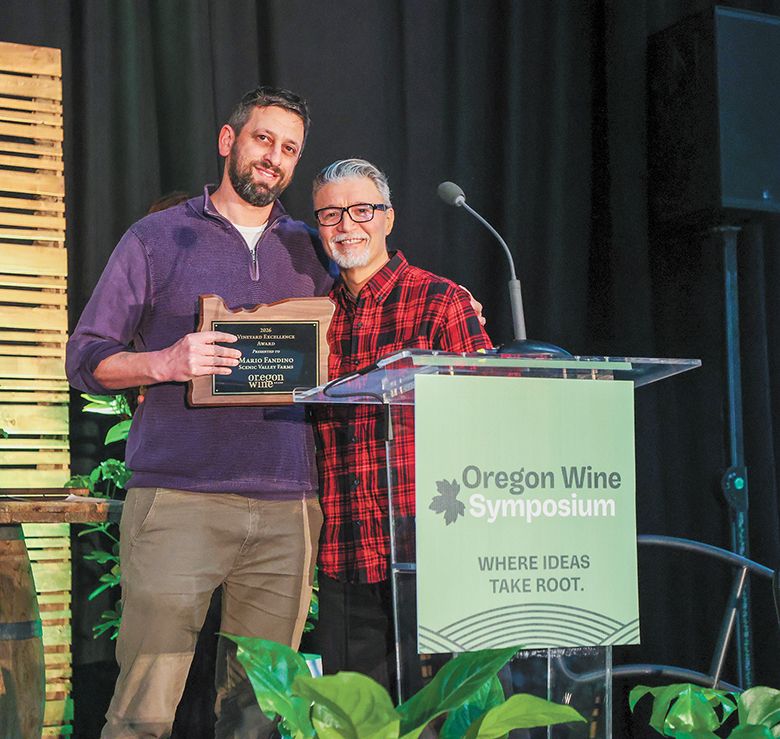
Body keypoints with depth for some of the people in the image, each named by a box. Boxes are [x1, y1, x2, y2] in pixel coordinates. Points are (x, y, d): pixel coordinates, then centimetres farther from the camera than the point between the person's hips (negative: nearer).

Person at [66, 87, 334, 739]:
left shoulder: (310, 251, 19)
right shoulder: (158, 238, 8)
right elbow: (87, 358, 6)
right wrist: (165, 362, -14)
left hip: (287, 511, 3)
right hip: (178, 499, -3)